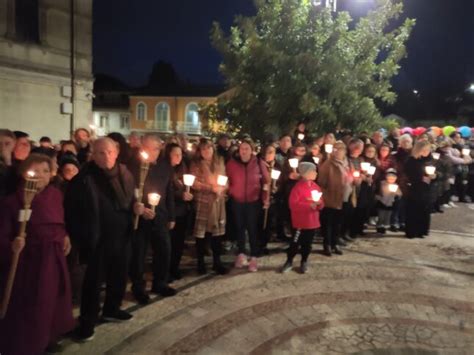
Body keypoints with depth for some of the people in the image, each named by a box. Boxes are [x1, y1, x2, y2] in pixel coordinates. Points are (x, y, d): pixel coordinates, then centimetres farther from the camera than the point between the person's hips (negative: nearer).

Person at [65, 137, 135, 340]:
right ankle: (87, 321, 24)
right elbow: (71, 208, -13)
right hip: (98, 238, -5)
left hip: (122, 235, 5)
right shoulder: (85, 177, -14)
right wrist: (79, 236, -13)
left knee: (119, 276, 18)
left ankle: (111, 309, 40)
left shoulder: (124, 174, 2)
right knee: (94, 279, 7)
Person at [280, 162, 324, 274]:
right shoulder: (298, 187, -15)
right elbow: (293, 205, -20)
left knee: (307, 243, 14)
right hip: (300, 222, -6)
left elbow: (321, 204, 13)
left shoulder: (316, 187, 6)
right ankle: (289, 261, 19)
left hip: (312, 221, 6)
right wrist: (309, 205, -24)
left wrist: (319, 203, -11)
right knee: (295, 242, 2)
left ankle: (304, 262, 29)